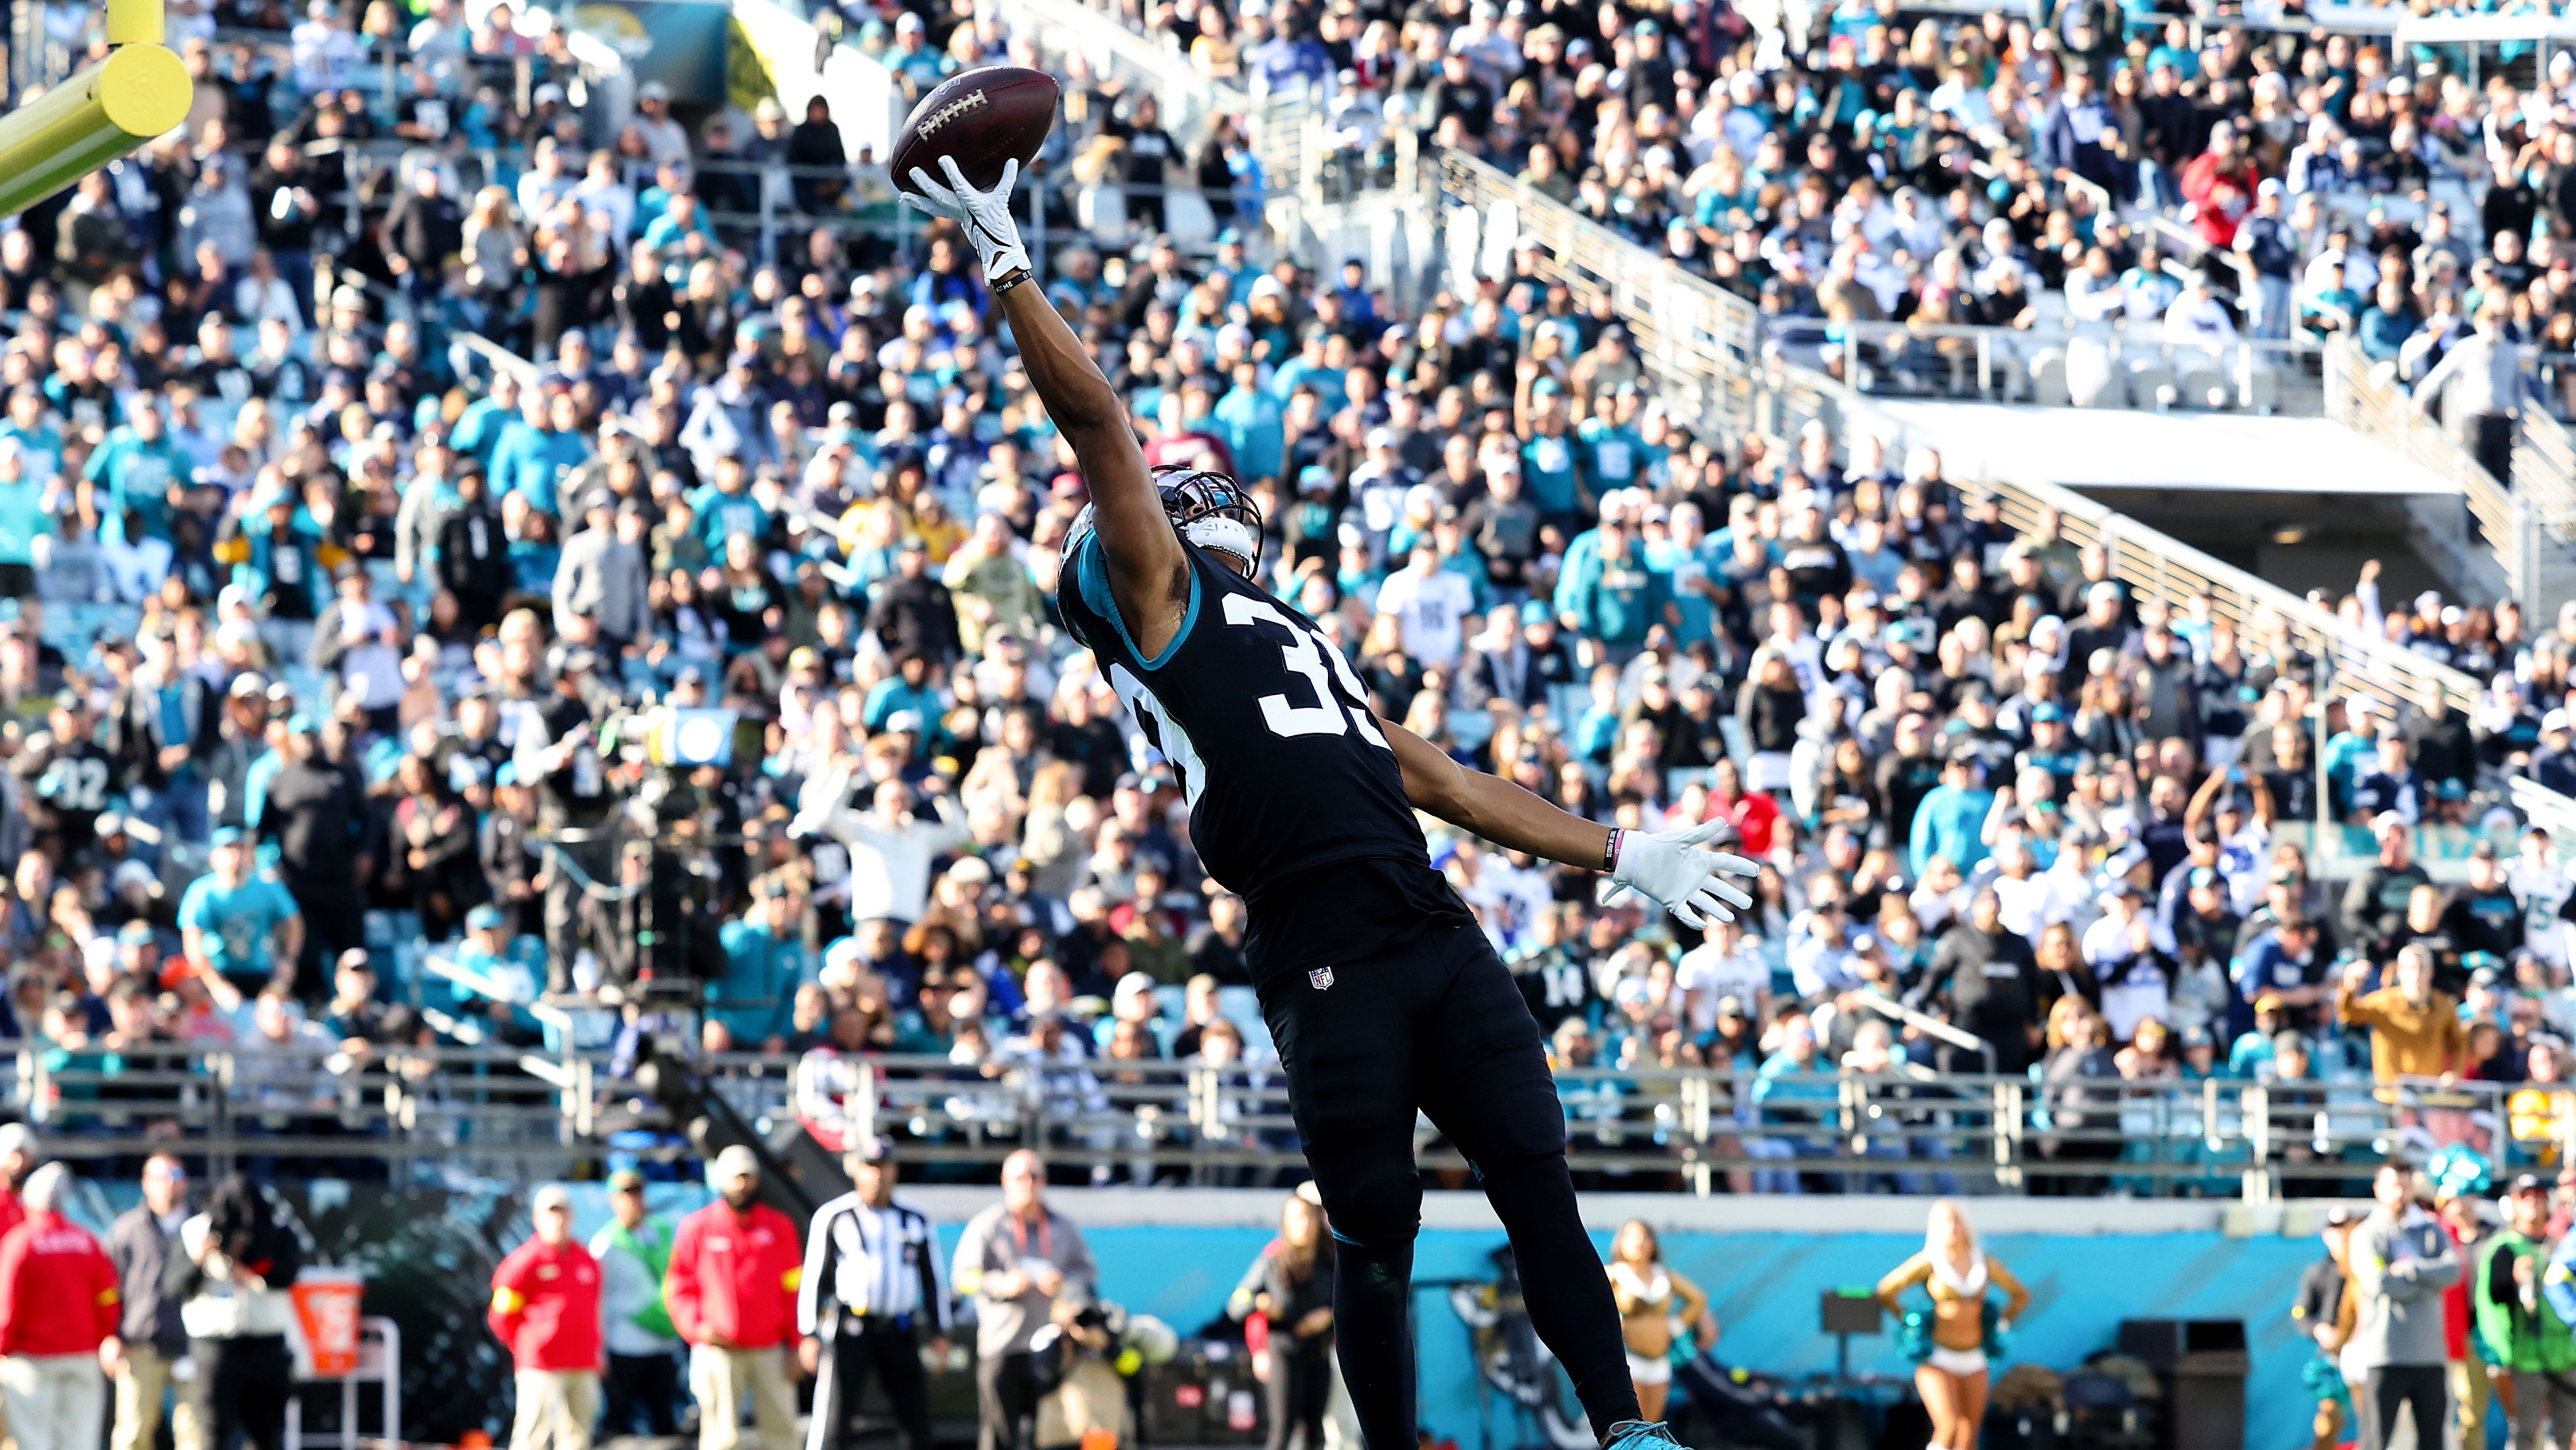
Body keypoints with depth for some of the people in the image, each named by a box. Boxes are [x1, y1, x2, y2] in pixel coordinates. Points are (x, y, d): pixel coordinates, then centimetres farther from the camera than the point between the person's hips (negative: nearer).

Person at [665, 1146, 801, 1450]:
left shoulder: (779, 1227, 9)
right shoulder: (697, 1227, 3)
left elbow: (792, 1289, 11)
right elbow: (678, 1287, 5)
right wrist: (696, 1327, -11)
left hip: (771, 1349, 2)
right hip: (718, 1351, -2)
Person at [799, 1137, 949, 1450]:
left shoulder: (915, 1222, 12)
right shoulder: (832, 1218, 1)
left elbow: (931, 1278, 17)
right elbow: (814, 1277, 1)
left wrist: (939, 1331, 10)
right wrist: (809, 1334, -5)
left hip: (900, 1331, 4)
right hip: (847, 1330, -4)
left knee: (917, 1420, 4)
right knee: (834, 1425, -7)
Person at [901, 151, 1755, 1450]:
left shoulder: (1301, 648, 32)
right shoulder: (1157, 599, 12)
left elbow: (1444, 782, 33)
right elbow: (1099, 431, 4)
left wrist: (1619, 855, 31)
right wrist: (1005, 267, 0)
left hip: (1434, 931, 6)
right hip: (1322, 947, -6)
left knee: (1536, 1178, -5)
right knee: (1375, 1235, -3)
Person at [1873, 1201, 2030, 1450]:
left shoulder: (1985, 1265, 6)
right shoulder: (1928, 1263, -5)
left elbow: (2021, 1295, 22)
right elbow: (1885, 1291, 4)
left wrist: (2000, 1324, 11)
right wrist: (1909, 1322, 7)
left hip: (1974, 1363, 4)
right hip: (1938, 1361, -4)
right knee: (1949, 1429, -20)